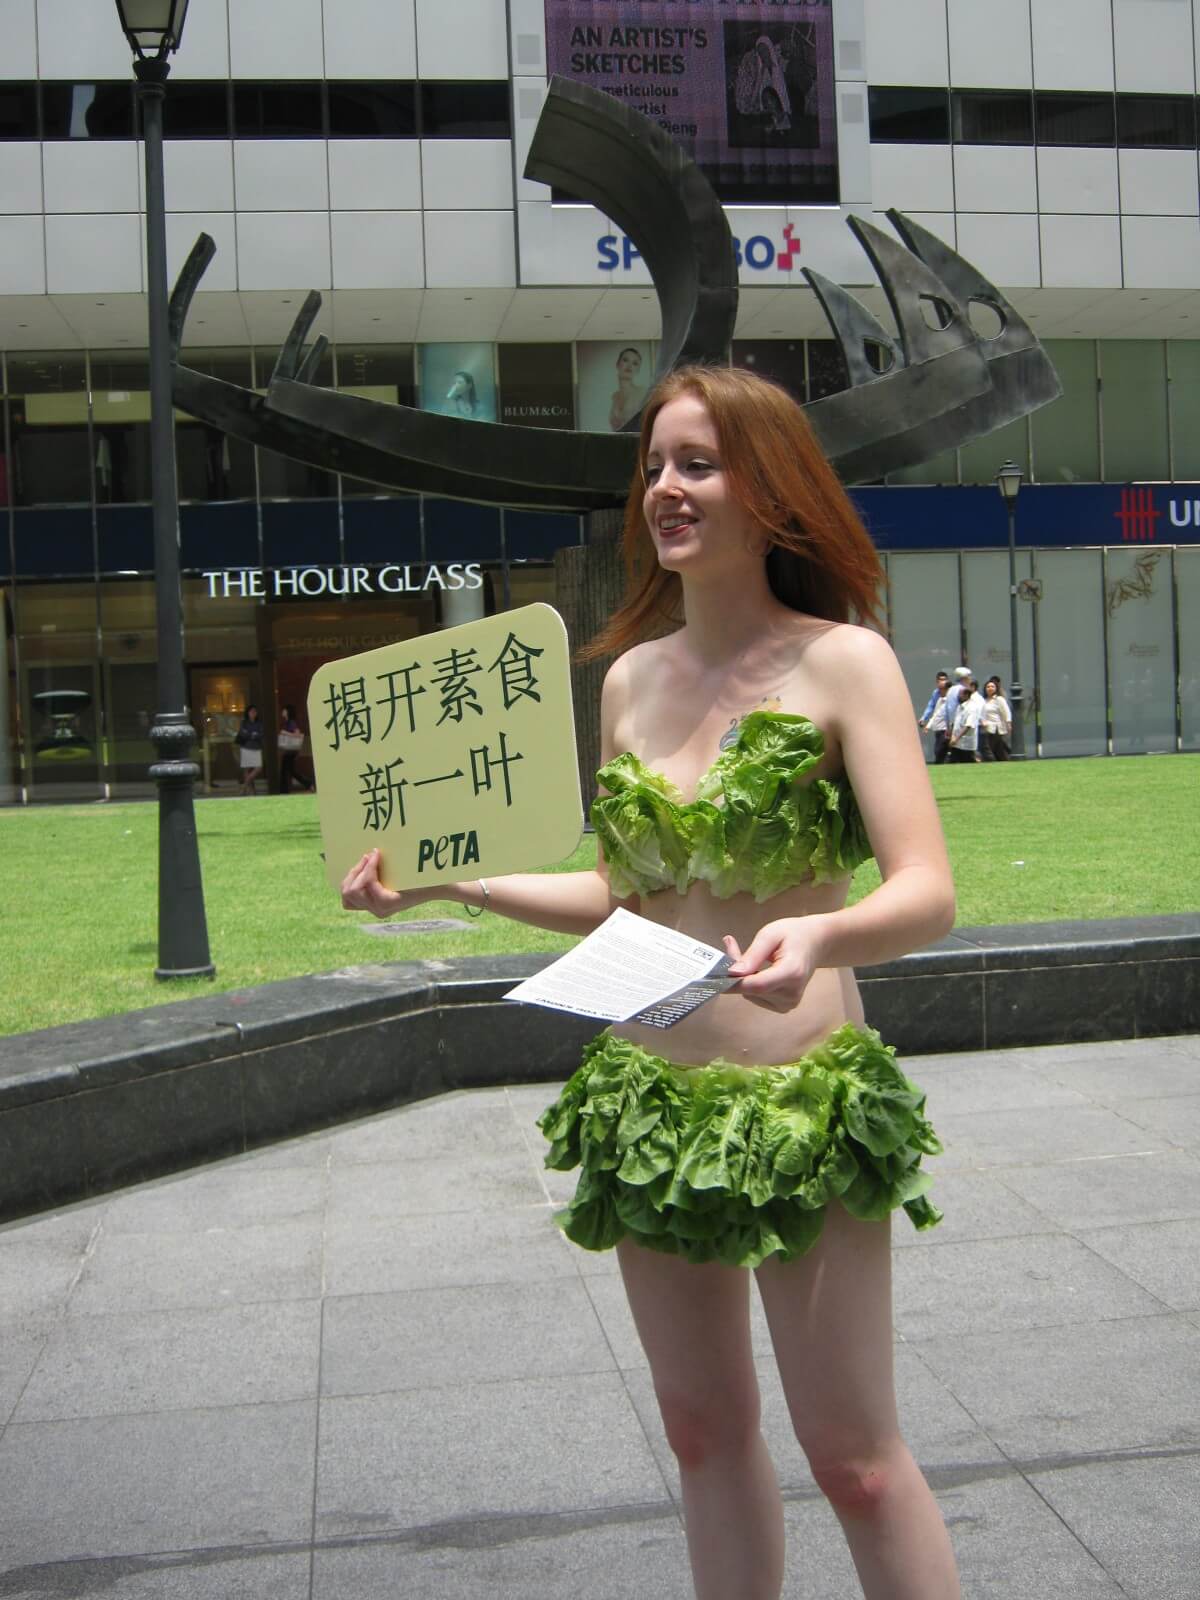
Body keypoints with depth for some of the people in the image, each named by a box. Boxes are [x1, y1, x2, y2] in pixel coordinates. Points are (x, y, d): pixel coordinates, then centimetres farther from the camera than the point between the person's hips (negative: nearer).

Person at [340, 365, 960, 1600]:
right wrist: (446, 882, 7)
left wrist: (820, 936, -38)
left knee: (855, 1461, 3)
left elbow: (927, 895, -18)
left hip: (805, 1109, -5)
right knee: (705, 1436, 17)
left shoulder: (842, 662, -9)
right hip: (647, 1107, 6)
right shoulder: (631, 677, 7)